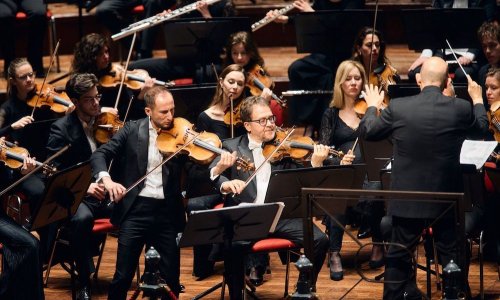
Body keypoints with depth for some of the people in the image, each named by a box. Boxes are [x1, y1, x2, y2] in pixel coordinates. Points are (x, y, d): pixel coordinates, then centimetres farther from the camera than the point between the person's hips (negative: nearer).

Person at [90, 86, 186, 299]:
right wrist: (106, 179, -21)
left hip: (167, 211, 1)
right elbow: (99, 155, -1)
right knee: (123, 277, -1)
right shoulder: (133, 130, 2)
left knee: (171, 279, 4)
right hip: (136, 209, -1)